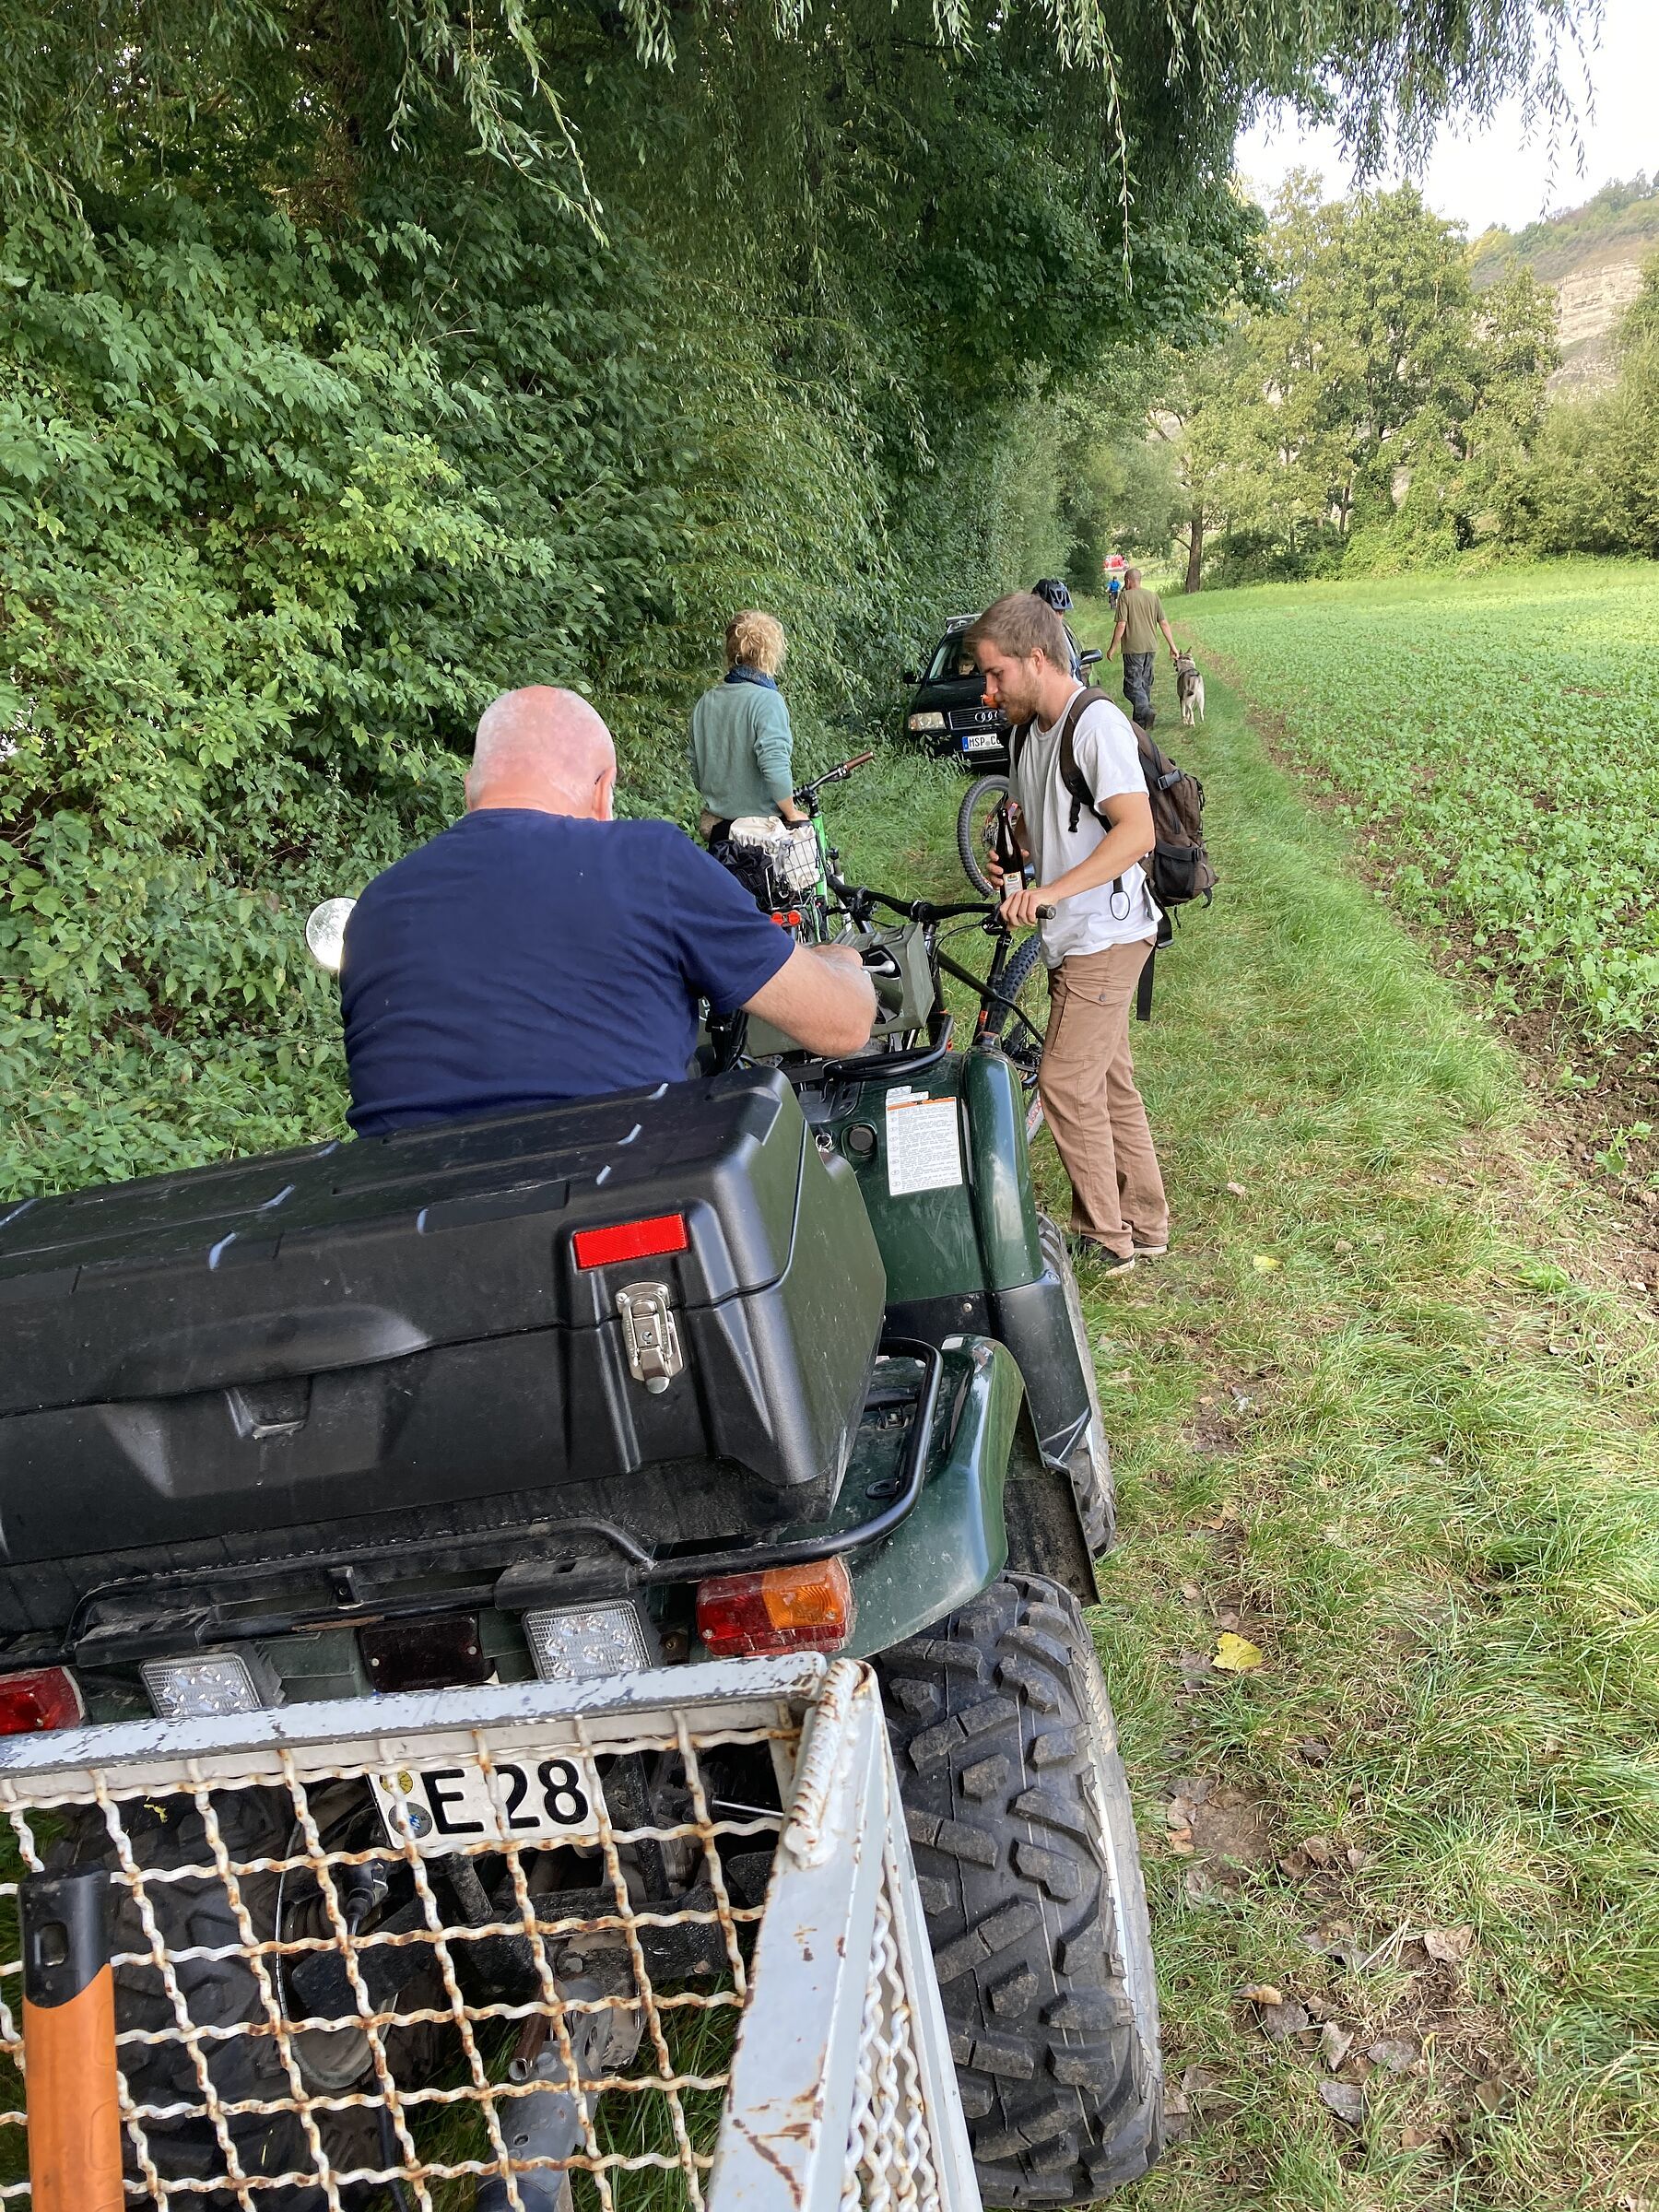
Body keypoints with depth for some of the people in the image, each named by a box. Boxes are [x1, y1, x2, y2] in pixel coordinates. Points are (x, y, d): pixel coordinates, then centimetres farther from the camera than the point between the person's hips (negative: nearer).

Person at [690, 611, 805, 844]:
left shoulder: (705, 702, 4)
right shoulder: (767, 700, -16)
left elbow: (696, 768, 11)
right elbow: (775, 767, -25)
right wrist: (792, 814, -12)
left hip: (716, 827, 6)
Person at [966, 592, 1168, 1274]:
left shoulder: (1096, 723, -16)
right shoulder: (1027, 732, 12)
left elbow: (1137, 830, -25)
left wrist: (1054, 889, -32)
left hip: (1105, 936, -9)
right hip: (1067, 938, 9)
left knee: (1065, 1083, -9)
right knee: (1108, 1082, 14)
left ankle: (1105, 1236, 4)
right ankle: (1145, 1225, 25)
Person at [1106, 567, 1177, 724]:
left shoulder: (1126, 596, -8)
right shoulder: (1153, 596, 8)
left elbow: (1121, 625, -13)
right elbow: (1164, 623, 7)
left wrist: (1113, 647, -4)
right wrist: (1172, 646, 12)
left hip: (1133, 648, -6)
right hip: (1151, 647, 6)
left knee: (1132, 685, -5)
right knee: (1145, 683, 18)